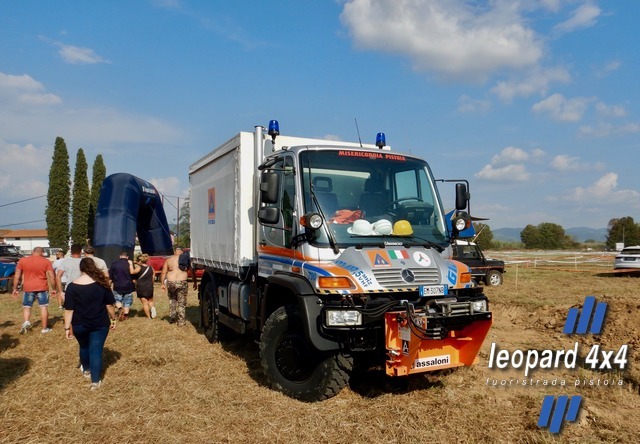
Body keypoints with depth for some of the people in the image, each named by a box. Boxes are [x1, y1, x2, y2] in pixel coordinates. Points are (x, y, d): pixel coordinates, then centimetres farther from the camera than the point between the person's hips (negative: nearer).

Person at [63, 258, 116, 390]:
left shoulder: (72, 286, -9)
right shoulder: (102, 284, -8)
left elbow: (69, 309, -9)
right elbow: (109, 305, -3)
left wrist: (67, 327, -2)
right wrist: (113, 319, 10)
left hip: (79, 325, 1)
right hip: (100, 324, -1)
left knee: (84, 346, 25)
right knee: (96, 350, 5)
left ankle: (86, 370, 46)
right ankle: (95, 381, 6)